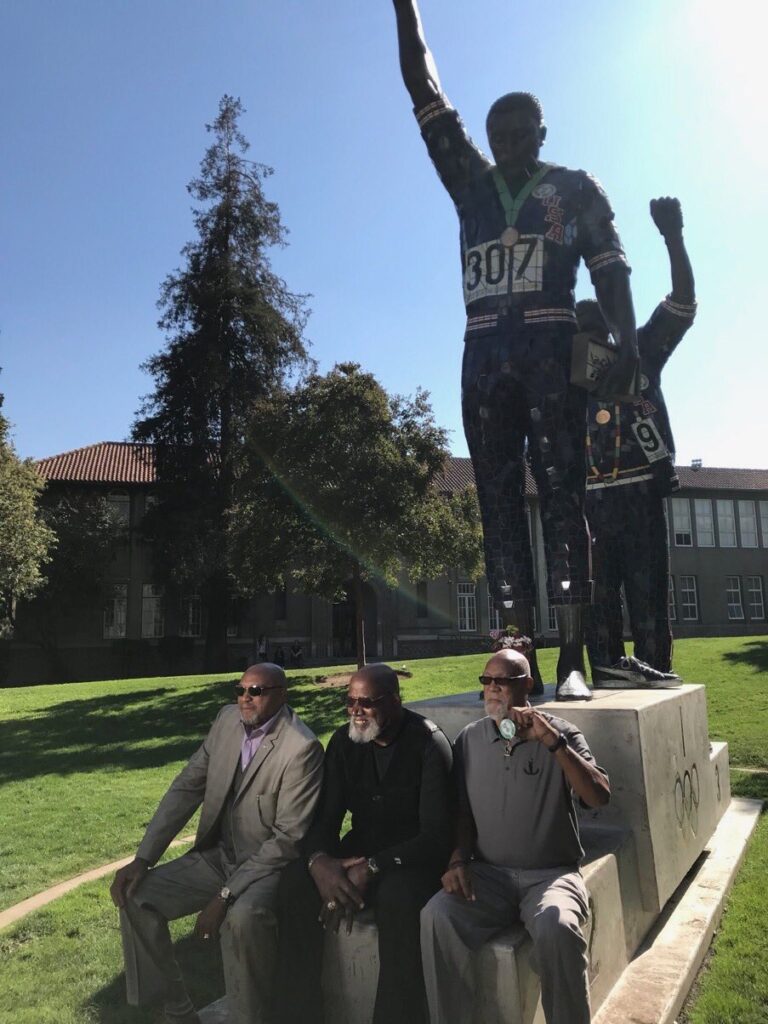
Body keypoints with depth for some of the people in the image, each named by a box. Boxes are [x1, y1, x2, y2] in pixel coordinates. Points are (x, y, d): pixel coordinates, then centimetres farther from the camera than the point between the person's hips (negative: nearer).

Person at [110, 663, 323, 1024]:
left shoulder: (302, 748, -21)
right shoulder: (228, 720, -1)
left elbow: (289, 839, -22)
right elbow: (186, 787, 2)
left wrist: (225, 895, -24)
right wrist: (142, 859, -6)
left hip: (269, 864, -7)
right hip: (217, 856, 7)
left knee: (241, 917, -36)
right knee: (135, 896, -6)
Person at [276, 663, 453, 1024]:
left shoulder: (427, 743, -15)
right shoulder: (344, 741, 2)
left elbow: (436, 833, -20)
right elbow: (325, 816, 1)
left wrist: (372, 868, -29)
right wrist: (319, 860, -22)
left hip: (412, 858, -5)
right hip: (359, 849, 5)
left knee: (397, 895, -37)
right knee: (295, 881, -20)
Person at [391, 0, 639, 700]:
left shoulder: (577, 189, 14)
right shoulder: (471, 182, 21)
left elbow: (610, 269, 3)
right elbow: (423, 87, 23)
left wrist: (627, 345, -12)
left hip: (551, 352, -3)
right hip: (484, 354, 3)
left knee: (561, 496, -10)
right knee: (500, 503, -3)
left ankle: (573, 660, -10)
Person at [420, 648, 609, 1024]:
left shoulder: (560, 734, -2)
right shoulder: (470, 739, 6)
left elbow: (599, 796, -15)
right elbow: (463, 810, 11)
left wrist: (552, 742, -23)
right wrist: (458, 860, -6)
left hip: (551, 873, -2)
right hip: (489, 873, 3)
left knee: (557, 929, -34)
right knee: (436, 917, -25)